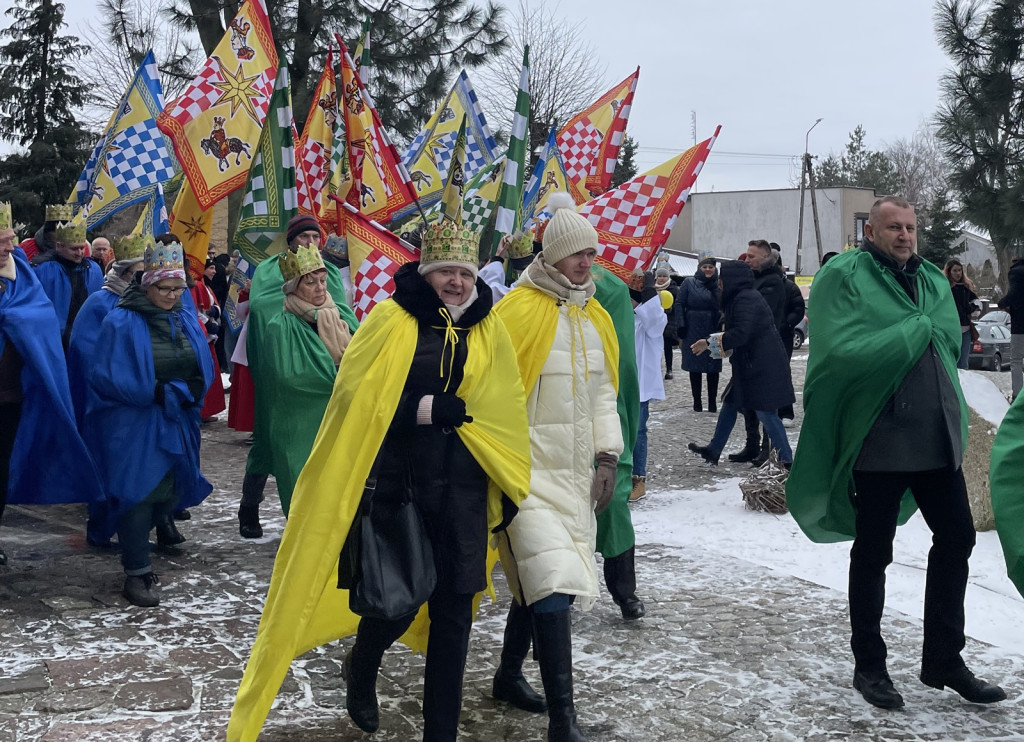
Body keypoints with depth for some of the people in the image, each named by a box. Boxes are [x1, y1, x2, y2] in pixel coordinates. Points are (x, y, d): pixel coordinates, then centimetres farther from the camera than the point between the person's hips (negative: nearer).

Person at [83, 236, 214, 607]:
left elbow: (204, 370, 7)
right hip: (133, 423, -6)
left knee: (174, 485, 19)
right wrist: (155, 392, -20)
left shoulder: (186, 319, 5)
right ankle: (137, 573, 1)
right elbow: (107, 375, -16)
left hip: (178, 421, 6)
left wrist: (183, 391, -12)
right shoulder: (121, 322, -12)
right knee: (138, 491, -8)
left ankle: (161, 517, 54)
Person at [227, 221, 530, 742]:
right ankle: (362, 665, 37)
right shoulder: (391, 321, -5)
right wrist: (423, 410, -18)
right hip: (397, 484, -3)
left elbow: (506, 410, 11)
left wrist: (510, 487, 10)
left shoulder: (488, 328, 7)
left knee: (454, 609, 5)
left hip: (463, 490, 3)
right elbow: (357, 398, -10)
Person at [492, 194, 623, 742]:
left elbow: (603, 395, 17)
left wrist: (607, 458, 9)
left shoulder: (595, 318, 11)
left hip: (574, 472, 7)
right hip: (528, 471, -7)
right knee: (553, 586, -16)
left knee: (535, 579, 15)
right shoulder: (519, 311, -12)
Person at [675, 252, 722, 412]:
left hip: (713, 333, 2)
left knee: (713, 369, 4)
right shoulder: (689, 283, 0)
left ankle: (712, 402, 11)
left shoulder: (719, 286, 5)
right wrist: (681, 330, -8)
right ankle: (697, 401, 13)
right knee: (695, 368, 5)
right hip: (693, 333, -1)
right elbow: (679, 305, -2)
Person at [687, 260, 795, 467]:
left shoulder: (745, 299, -19)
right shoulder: (747, 296, 15)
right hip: (752, 364, 11)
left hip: (762, 367, -11)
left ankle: (786, 460, 1)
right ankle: (713, 450, 25)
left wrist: (710, 342, -19)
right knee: (730, 403, 16)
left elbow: (741, 333, -28)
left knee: (765, 412, -6)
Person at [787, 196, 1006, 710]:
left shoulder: (932, 280, 14)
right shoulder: (844, 276, -6)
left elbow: (950, 341, 9)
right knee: (873, 551, 5)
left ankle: (943, 658, 24)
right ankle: (869, 664, 20)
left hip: (937, 436, 6)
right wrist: (916, 330, -11)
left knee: (956, 537, 10)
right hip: (879, 439, -6)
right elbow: (842, 351, -18)